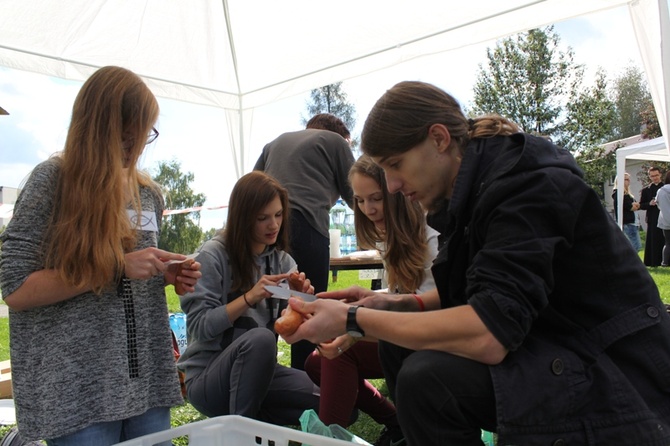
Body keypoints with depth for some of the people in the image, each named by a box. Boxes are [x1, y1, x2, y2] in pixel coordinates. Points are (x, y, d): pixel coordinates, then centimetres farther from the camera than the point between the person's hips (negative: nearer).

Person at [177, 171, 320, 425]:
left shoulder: (282, 260, 3)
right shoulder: (213, 255, -12)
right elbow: (198, 326, -17)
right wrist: (249, 297, -25)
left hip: (259, 373, 5)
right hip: (207, 376, -5)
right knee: (260, 338, -36)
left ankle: (257, 417, 5)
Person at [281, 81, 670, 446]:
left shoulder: (527, 183, -21)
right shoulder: (476, 185, 6)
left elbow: (488, 335, -31)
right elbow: (473, 298, 15)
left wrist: (354, 319, -24)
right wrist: (394, 304, 0)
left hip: (619, 382, -9)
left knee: (427, 379, -27)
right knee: (400, 345, 2)